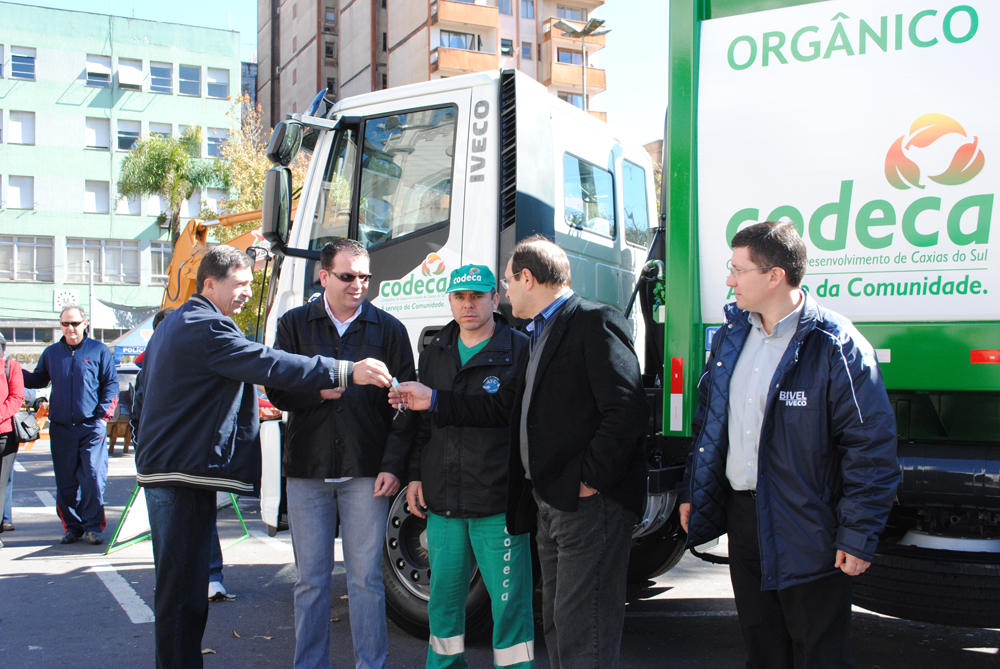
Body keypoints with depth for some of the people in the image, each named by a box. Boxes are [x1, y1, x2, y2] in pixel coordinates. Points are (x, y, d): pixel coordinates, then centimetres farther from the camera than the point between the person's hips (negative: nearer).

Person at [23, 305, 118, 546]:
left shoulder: (99, 351, 4)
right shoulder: (51, 353, 13)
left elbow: (111, 384, 5)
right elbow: (37, 380, 24)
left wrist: (104, 413, -6)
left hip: (92, 426, -3)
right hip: (61, 427, 3)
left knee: (93, 478, -8)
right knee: (65, 481, 5)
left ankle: (93, 526, 3)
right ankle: (72, 526, 16)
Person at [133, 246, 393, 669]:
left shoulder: (171, 326, 19)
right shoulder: (206, 328, -15)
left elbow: (141, 401, 24)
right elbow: (269, 364, -28)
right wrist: (346, 372, -32)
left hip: (162, 470, 11)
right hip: (185, 474, -11)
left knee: (175, 582, 19)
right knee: (183, 589, -7)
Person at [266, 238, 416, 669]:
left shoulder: (388, 329, 6)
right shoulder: (294, 325, 8)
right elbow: (277, 390, 3)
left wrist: (393, 464, -6)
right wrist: (319, 389, -17)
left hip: (366, 471, -1)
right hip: (307, 470, 1)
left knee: (366, 577, 3)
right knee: (311, 579, 8)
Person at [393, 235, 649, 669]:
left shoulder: (596, 323, -12)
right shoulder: (541, 334, 20)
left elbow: (627, 411, -21)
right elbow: (509, 408, 21)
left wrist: (589, 480, -19)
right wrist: (434, 401, 21)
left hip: (589, 502, -10)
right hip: (549, 503, 10)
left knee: (582, 633, -6)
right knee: (557, 625, 18)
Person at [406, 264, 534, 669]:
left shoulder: (520, 351, -2)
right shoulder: (434, 353, 14)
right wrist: (416, 475, 13)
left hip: (499, 502, -5)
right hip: (442, 500, 5)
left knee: (510, 600, -1)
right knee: (444, 596, 15)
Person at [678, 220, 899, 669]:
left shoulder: (835, 346, -15)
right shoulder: (731, 334, 7)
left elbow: (871, 446, -15)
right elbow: (707, 418, 16)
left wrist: (859, 535, -17)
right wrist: (691, 491, 15)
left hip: (805, 531, -6)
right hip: (741, 515, 7)